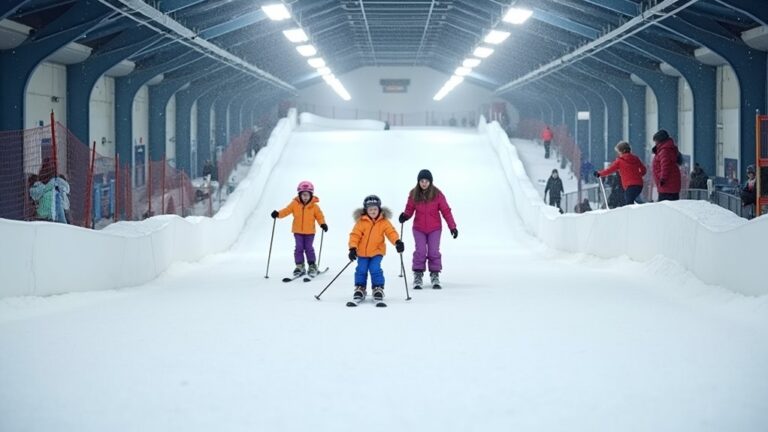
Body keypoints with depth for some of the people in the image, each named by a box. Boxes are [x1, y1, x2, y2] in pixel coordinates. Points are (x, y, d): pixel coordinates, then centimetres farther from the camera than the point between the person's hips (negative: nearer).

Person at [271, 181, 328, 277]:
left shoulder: (314, 206, -6)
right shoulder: (295, 204, -4)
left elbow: (319, 215, -2)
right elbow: (286, 211, -7)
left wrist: (323, 224, -18)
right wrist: (278, 214, -24)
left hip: (310, 231, -1)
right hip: (298, 231, 1)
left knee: (309, 248, 1)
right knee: (299, 248, 1)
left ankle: (312, 266, 13)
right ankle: (299, 267, 10)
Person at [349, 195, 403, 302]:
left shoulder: (384, 222, -3)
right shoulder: (361, 221, -7)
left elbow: (391, 232, -10)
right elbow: (355, 235, -8)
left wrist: (397, 241, -29)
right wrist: (352, 248, -19)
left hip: (377, 251, -1)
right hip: (362, 252, 1)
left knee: (375, 269, -15)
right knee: (361, 270, -4)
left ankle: (378, 288, 1)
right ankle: (360, 289, 15)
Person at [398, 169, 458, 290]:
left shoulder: (437, 194, -9)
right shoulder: (413, 194, -4)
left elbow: (446, 211, -6)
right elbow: (410, 209, 4)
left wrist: (452, 226, -9)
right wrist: (405, 216, -19)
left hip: (434, 229, -1)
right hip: (419, 229, 1)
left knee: (434, 252, -4)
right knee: (420, 251, -9)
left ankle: (435, 276, 10)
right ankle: (418, 277, 1)